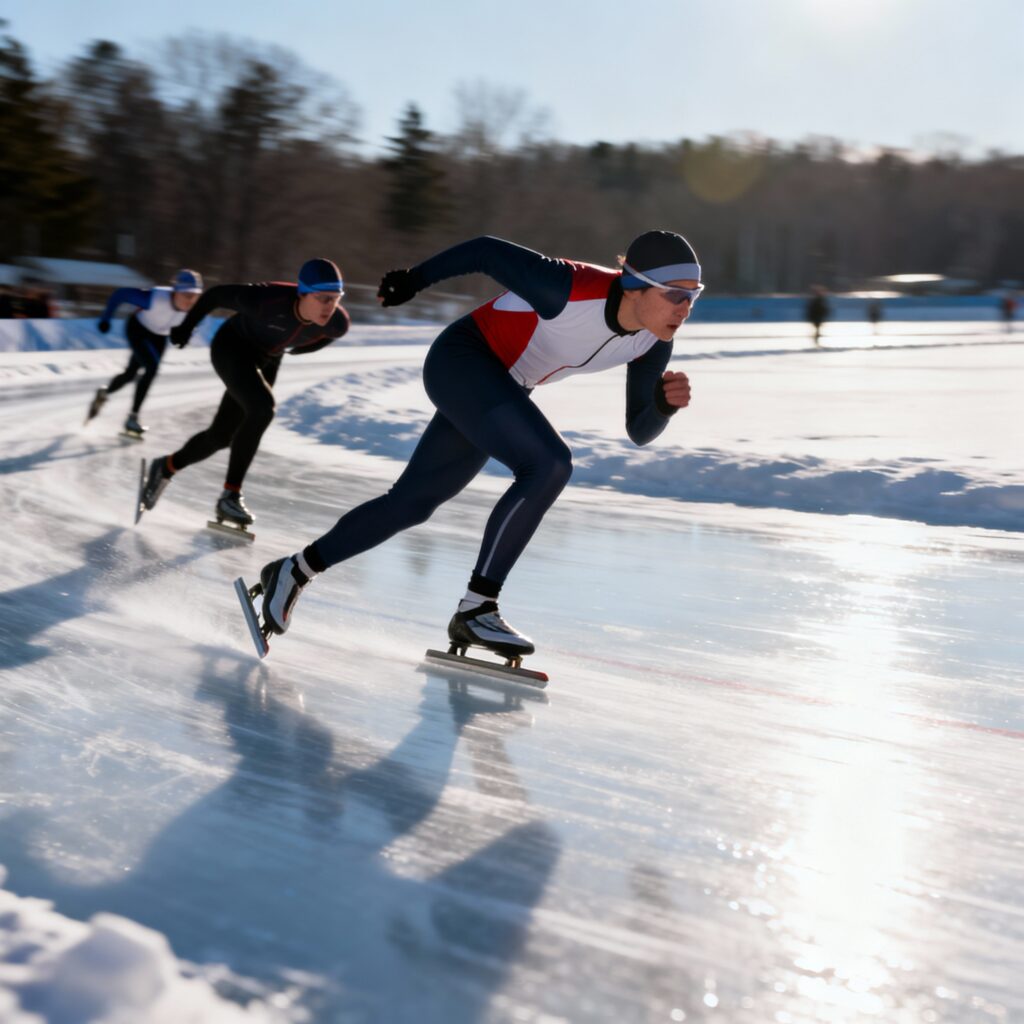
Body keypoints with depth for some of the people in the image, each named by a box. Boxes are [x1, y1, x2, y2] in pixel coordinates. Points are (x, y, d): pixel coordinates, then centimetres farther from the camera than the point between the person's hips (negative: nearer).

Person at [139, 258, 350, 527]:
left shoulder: (337, 324, -24)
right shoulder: (267, 300, -38)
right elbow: (216, 294, -21)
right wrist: (186, 326, -7)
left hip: (265, 362, 6)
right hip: (231, 347, -6)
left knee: (221, 435, 10)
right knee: (263, 407, -30)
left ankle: (167, 467, 38)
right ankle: (230, 495, -19)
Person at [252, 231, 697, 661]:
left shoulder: (652, 340, -11)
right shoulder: (571, 288, -30)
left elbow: (638, 430, -5)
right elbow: (486, 250, -16)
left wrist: (665, 404, -27)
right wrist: (411, 280, -4)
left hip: (500, 390, 8)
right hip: (461, 360, -8)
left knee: (411, 502, 13)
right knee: (548, 464, -27)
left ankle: (293, 571, 29)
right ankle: (475, 608, -19)